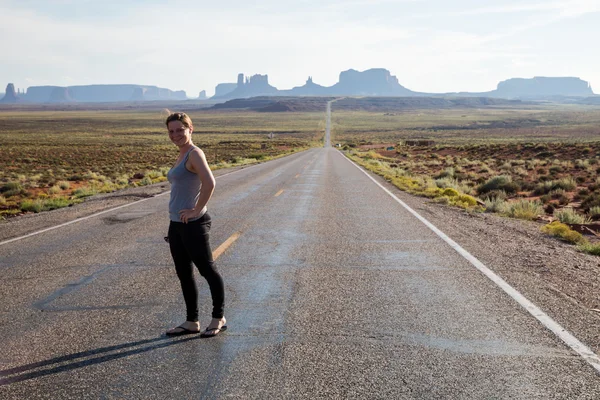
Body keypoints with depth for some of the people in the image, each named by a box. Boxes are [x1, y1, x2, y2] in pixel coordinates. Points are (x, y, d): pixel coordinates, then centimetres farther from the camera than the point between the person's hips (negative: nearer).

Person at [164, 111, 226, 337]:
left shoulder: (195, 154, -13)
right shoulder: (182, 156, 15)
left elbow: (209, 183, -28)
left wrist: (196, 210, -20)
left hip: (193, 224, -10)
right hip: (176, 225, 10)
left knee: (206, 269, 2)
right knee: (183, 274, 13)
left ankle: (218, 319, 15)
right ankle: (191, 322, 23)